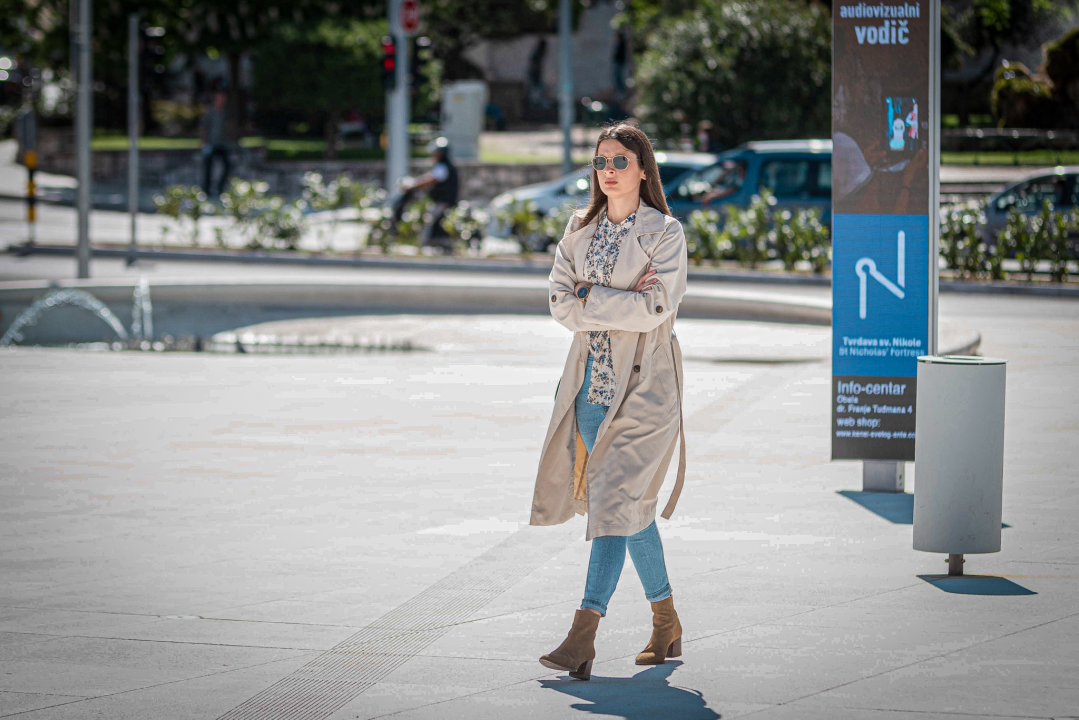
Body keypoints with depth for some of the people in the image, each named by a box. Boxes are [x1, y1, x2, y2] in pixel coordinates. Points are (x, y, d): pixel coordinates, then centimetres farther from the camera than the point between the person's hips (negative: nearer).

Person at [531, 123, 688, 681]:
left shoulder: (665, 233, -5)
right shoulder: (580, 231, 11)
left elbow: (655, 309, -16)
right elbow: (561, 304, 2)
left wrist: (590, 297, -9)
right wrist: (623, 303, -11)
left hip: (643, 384, -6)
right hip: (592, 379, 6)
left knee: (618, 499, -13)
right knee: (630, 506, 12)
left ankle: (583, 635, -19)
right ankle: (667, 626, 23)